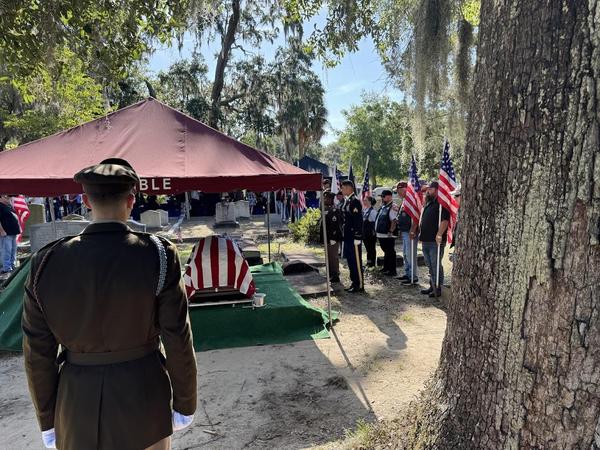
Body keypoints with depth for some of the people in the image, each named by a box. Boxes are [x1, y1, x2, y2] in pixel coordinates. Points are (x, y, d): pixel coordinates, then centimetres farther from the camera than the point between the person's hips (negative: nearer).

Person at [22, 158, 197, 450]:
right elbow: (178, 340, -14)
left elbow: (37, 353, -4)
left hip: (78, 402, 2)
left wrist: (47, 420, 11)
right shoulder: (159, 256, -19)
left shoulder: (47, 264, -12)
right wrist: (185, 404, 1)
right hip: (143, 399, -2)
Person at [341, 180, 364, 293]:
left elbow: (358, 220, -18)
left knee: (356, 261, -2)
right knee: (350, 261, 14)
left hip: (354, 237, -9)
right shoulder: (346, 201, 14)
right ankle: (354, 283, 24)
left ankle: (360, 285, 7)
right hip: (347, 237, 9)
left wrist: (357, 237, -20)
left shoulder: (355, 201, -14)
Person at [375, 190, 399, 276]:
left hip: (388, 236, -10)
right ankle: (386, 268, 32)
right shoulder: (383, 207, 15)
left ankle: (392, 271, 7)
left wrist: (390, 232, -24)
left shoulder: (393, 207, -15)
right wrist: (377, 231, 19)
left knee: (390, 253, -1)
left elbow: (394, 221, -23)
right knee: (386, 252, 20)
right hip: (381, 235, 10)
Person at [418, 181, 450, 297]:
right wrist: (421, 234, 21)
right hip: (425, 240, 9)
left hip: (435, 241, -9)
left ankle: (438, 289, 5)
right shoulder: (428, 204, 18)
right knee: (430, 266, 16)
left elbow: (445, 220, -21)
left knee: (436, 266, -3)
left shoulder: (441, 204, -11)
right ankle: (432, 286, 25)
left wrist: (439, 234, -27)